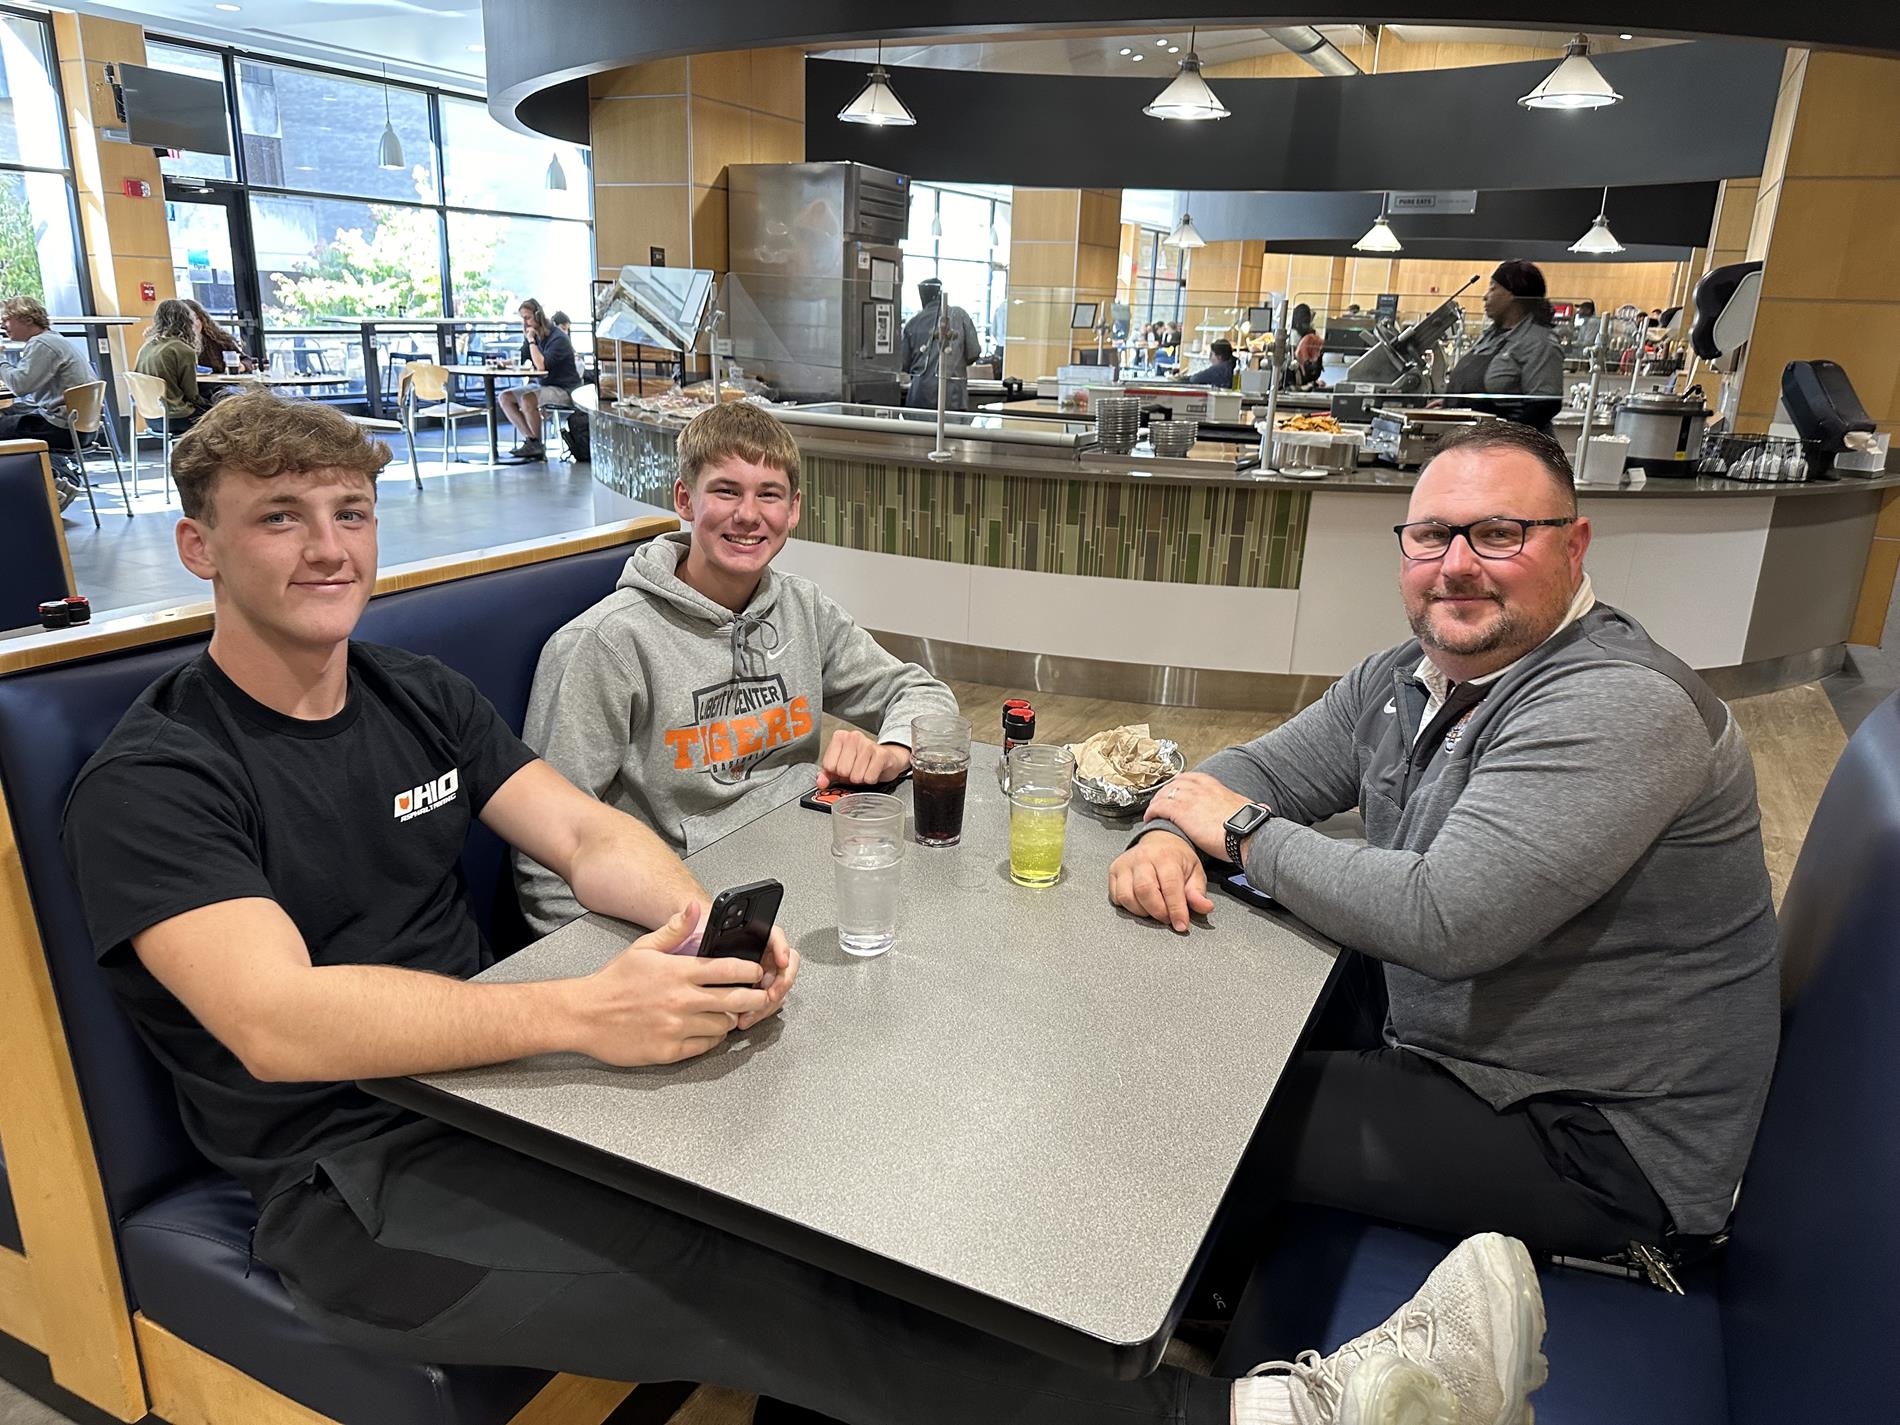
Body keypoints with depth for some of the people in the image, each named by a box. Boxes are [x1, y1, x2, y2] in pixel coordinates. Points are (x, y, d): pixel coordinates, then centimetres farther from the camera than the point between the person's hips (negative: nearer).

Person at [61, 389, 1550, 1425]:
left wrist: (701, 922, -20)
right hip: (360, 1185, -6)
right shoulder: (155, 778, -8)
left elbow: (586, 833, 2)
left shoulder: (419, 693, 11)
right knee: (736, 1279, -29)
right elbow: (282, 1023, -22)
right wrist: (578, 1012, -35)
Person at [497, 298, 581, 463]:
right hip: (543, 386, 9)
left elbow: (542, 365, -28)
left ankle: (535, 444, -11)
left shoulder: (557, 338, -17)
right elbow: (519, 361, 12)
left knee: (527, 399, -32)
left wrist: (531, 341, -21)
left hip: (564, 390, -9)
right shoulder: (532, 336, 9)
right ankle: (531, 440, -10)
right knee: (505, 397, -1)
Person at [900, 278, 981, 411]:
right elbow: (973, 352, 0)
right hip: (952, 390, -2)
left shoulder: (913, 323, 10)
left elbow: (903, 364, 10)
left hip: (921, 390, 2)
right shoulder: (959, 315, 4)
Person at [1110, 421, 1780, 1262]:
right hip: (1433, 1038, 8)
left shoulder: (1620, 709, -27)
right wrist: (1168, 836, -16)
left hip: (1593, 1141, -8)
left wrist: (1247, 831, -21)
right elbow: (1260, 767, 8)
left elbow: (1445, 922, -34)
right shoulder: (1403, 678, 2)